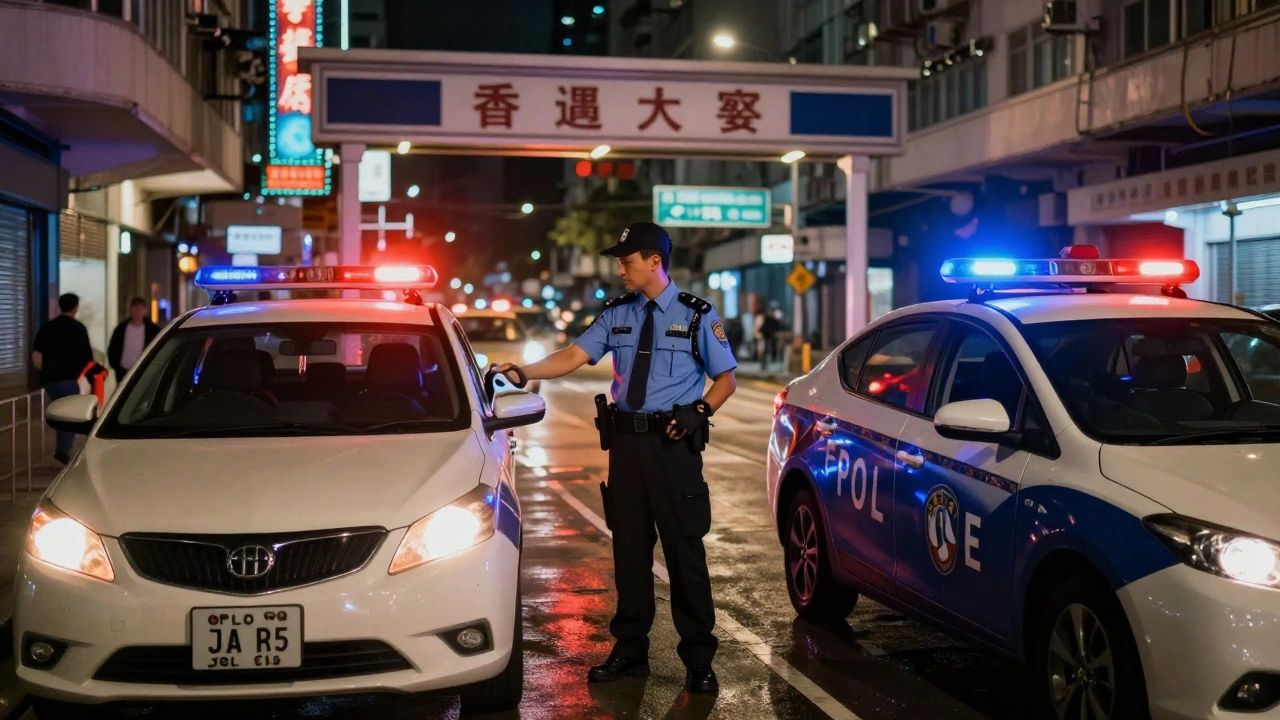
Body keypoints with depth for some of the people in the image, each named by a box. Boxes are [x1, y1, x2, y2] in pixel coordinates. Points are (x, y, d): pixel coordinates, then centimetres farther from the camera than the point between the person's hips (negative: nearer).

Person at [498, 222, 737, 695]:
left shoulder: (697, 316, -1)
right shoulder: (616, 314, 8)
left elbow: (726, 379, 3)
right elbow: (572, 357, 0)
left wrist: (700, 413, -13)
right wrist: (525, 371, -15)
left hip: (673, 444, -4)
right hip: (626, 442, 4)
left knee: (684, 550, 0)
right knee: (629, 548, 11)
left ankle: (698, 661, 12)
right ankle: (629, 653, 24)